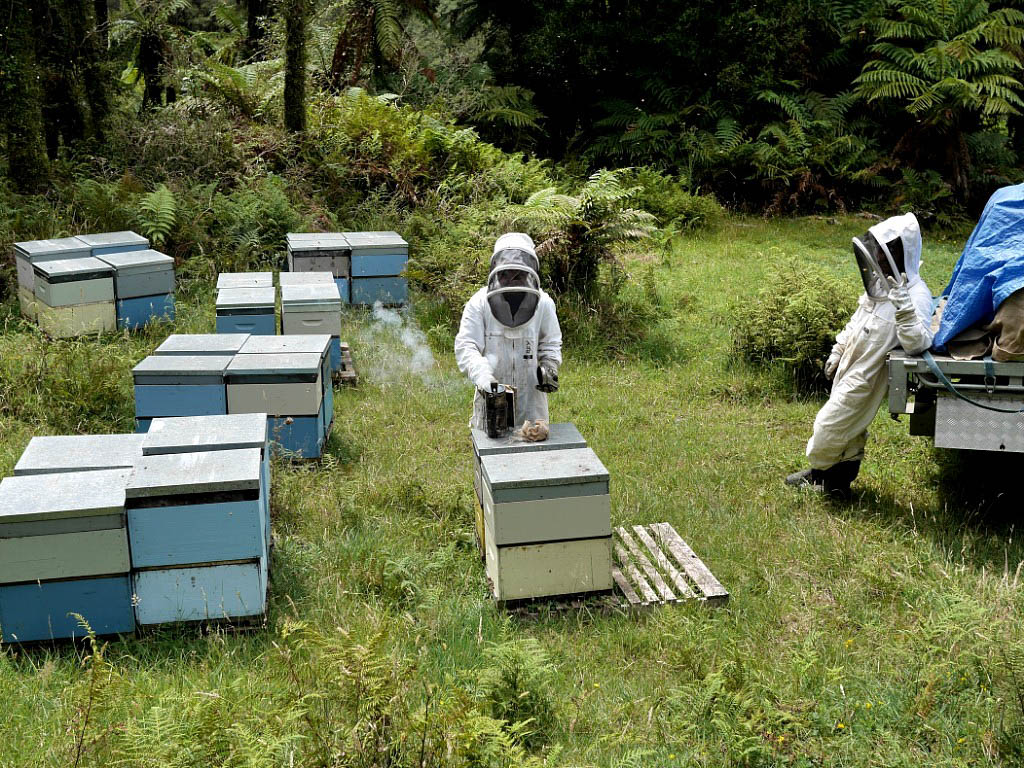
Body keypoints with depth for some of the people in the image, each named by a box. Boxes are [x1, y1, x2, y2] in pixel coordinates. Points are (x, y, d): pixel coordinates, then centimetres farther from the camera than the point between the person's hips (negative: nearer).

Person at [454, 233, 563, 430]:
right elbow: (465, 347, -14)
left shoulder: (543, 303, -1)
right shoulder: (478, 303, -9)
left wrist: (549, 366, -8)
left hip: (531, 395, 2)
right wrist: (482, 376, -30)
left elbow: (551, 344, 12)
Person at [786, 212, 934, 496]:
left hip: (866, 377, -8)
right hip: (850, 367, 8)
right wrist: (838, 351, 18)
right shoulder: (880, 280, 3)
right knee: (851, 429, 20)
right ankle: (840, 480, 35)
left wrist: (903, 305, -46)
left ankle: (820, 472, 26)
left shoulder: (916, 294, -24)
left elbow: (917, 343, -35)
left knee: (830, 425, 2)